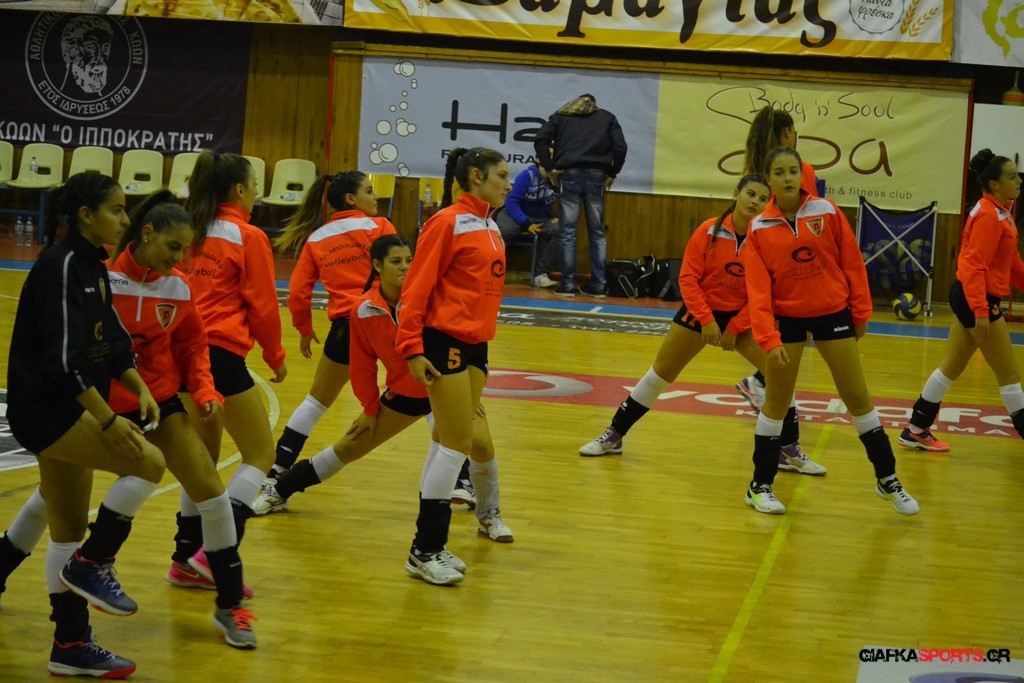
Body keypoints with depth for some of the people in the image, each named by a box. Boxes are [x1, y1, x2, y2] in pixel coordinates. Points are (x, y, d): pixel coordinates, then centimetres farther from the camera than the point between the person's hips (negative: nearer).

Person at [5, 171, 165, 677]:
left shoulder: (92, 266, 10)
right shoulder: (61, 265, -19)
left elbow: (113, 342, 15)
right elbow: (63, 356, -25)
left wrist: (140, 389, -2)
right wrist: (109, 420, -26)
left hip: (72, 409, 10)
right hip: (45, 410, -10)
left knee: (69, 531, 13)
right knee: (148, 464, -19)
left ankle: (70, 647, 20)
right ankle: (93, 565, -2)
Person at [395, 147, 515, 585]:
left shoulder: (490, 227, 14)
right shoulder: (448, 223, -11)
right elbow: (417, 287, -13)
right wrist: (411, 348, -18)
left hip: (475, 344, 8)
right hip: (445, 342, -8)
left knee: (452, 439, 13)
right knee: (458, 442, -9)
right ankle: (425, 552, -4)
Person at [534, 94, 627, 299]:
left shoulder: (561, 116, 17)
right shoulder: (607, 118, 17)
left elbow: (540, 140, 2)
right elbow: (620, 147, 3)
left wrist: (549, 168, 4)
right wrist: (612, 174, 10)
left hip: (569, 174, -1)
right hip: (596, 175, 1)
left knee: (568, 233, 2)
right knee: (597, 233, 7)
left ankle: (568, 284, -2)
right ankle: (598, 285, 5)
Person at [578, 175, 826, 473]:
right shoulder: (710, 231, -14)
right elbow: (687, 278, -13)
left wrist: (735, 328, -15)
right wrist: (706, 320, -20)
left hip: (742, 316, 1)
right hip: (700, 311, -1)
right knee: (659, 374, 3)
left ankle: (789, 451, 3)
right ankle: (614, 436, 17)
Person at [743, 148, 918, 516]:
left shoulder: (826, 212, -6)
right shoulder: (759, 229, -7)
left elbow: (852, 263, 0)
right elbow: (758, 290, -11)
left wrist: (860, 312, 2)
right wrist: (769, 340, -19)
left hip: (832, 313, 1)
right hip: (787, 317, -1)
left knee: (858, 398, 5)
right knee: (776, 403, 3)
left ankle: (887, 479, 17)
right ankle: (760, 486, 16)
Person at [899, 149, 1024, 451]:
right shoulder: (989, 216, -18)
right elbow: (975, 265, -24)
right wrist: (981, 311, -28)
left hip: (969, 298, 10)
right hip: (978, 299, -10)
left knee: (951, 367, 15)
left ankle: (916, 430, 20)